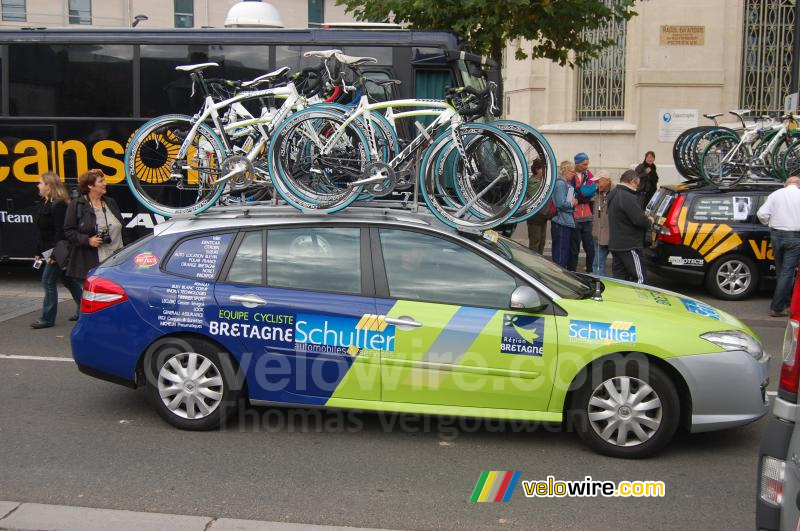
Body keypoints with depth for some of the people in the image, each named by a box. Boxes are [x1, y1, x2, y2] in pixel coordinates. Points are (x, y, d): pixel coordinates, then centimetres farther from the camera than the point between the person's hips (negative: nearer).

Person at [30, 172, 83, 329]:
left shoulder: (58, 205, -17)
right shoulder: (45, 204, 12)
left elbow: (60, 232, -22)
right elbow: (43, 232, 15)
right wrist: (39, 252, 15)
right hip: (50, 250, 10)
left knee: (48, 281, -6)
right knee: (68, 280, 15)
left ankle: (47, 319, 2)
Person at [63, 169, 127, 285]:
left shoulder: (111, 203, 16)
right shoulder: (76, 206, -1)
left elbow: (120, 228, 18)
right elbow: (69, 231, -3)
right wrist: (87, 240, -16)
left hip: (115, 261, 4)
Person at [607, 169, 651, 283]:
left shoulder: (613, 194, 14)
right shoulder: (628, 197, -18)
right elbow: (639, 220, -22)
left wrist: (645, 219, 17)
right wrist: (649, 222, -1)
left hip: (614, 244, 10)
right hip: (629, 245, -10)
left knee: (619, 276, 12)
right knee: (639, 278, -5)